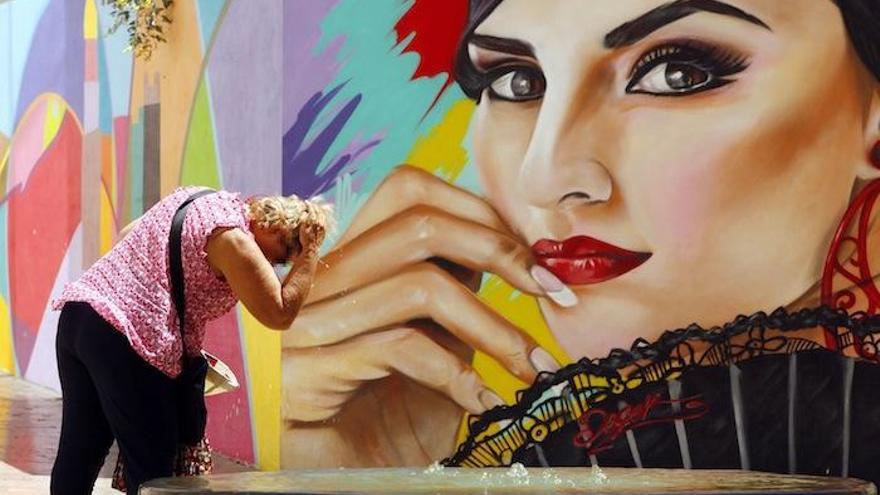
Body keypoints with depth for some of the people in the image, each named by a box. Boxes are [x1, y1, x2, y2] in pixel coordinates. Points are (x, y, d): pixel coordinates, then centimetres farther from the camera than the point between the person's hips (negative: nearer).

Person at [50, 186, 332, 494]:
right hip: (126, 340, -9)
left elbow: (126, 234, 27)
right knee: (151, 469, 0)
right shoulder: (233, 240, -10)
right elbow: (280, 314, -9)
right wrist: (309, 253, -3)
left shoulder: (199, 199, 16)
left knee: (79, 452, 18)